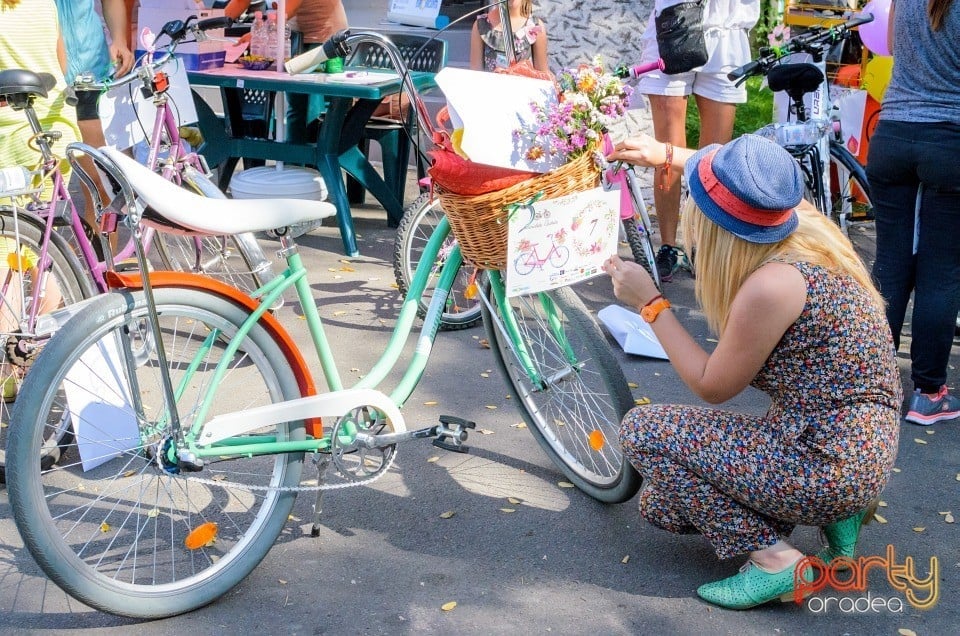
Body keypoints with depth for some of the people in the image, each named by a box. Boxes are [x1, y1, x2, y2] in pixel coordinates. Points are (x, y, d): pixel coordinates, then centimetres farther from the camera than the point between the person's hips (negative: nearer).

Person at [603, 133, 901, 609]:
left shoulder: (772, 284, -28)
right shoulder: (803, 222, -4)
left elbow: (711, 387, -13)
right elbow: (749, 180, 20)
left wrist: (650, 303, -9)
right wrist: (669, 155, 25)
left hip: (828, 463, -9)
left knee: (642, 430, -3)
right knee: (661, 504, 15)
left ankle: (773, 560, -6)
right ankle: (835, 511, 12)